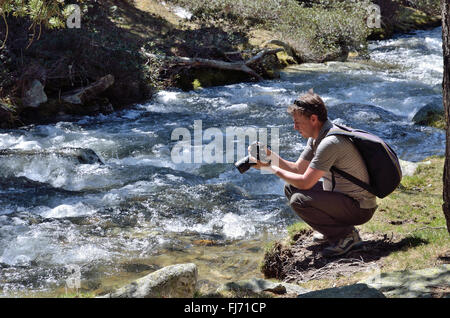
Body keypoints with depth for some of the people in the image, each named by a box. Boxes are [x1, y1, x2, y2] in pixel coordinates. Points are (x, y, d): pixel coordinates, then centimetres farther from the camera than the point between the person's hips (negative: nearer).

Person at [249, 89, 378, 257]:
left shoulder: (330, 143, -26)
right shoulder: (316, 137, 5)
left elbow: (305, 182, -25)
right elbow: (298, 168, 11)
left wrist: (273, 169, -15)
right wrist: (270, 155, -2)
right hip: (340, 193, 10)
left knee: (299, 200, -26)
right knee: (290, 188, 12)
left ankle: (346, 235, -10)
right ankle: (331, 228, 13)